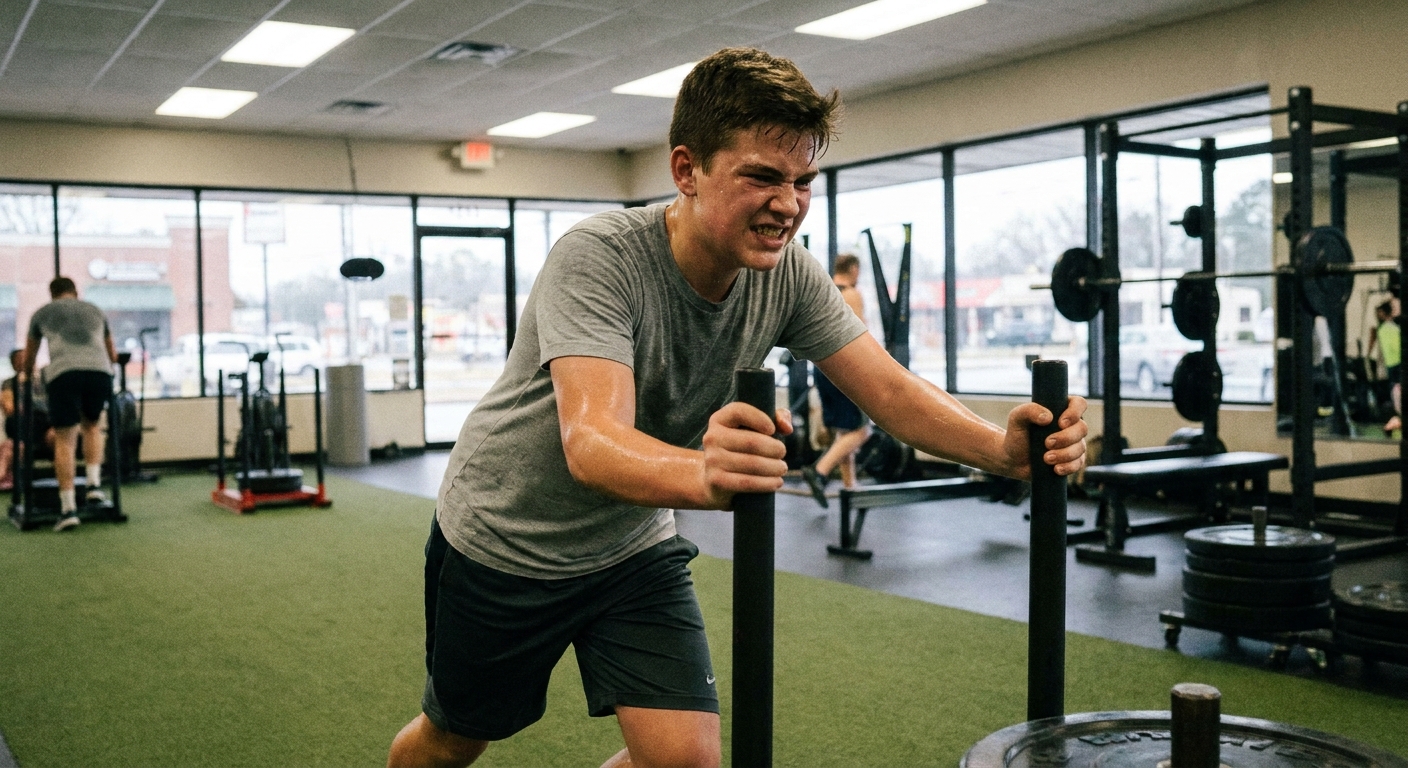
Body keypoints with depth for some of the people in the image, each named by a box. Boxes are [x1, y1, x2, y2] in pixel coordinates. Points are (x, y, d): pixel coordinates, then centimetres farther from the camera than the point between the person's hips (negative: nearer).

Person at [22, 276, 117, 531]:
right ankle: (94, 484, 12)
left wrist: (26, 376, 60)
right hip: (99, 371, 2)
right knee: (91, 425, 27)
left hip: (63, 373, -2)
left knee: (65, 440, 4)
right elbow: (112, 354, 45)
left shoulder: (42, 314, 27)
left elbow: (28, 360, 40)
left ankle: (68, 508, -2)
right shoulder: (95, 311, 31)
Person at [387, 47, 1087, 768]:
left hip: (632, 542, 4)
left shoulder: (788, 276, -14)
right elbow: (590, 441, -43)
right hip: (505, 541, -4)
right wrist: (703, 474, -64)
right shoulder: (599, 257, -30)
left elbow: (889, 389, -18)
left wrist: (1003, 448, -38)